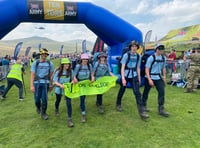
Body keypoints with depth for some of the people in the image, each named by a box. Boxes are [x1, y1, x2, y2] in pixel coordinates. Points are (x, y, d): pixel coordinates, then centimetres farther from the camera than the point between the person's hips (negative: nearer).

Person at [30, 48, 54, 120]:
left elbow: (51, 75, 7)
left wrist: (51, 85, 10)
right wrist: (32, 85, -9)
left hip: (45, 83, 0)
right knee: (37, 99, 7)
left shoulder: (50, 63, 0)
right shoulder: (35, 63, -4)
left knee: (44, 99, 1)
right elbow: (32, 74, -4)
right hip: (37, 83, 0)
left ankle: (43, 113, 21)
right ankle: (38, 107, 41)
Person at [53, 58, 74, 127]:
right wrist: (60, 85, -30)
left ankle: (69, 119, -2)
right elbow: (55, 81, -12)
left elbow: (72, 79, 5)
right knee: (58, 101, 25)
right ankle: (56, 109, 60)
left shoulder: (70, 71, -8)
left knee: (69, 103, -10)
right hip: (59, 90, 0)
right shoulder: (58, 72, -13)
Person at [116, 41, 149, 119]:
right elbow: (122, 67, -12)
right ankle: (118, 104, 39)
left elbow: (138, 68, 12)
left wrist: (139, 78, 11)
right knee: (122, 91, 13)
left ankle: (141, 112, -4)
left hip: (134, 76, 2)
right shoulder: (126, 55, -8)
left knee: (137, 93, -7)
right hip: (125, 76, -2)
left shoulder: (138, 56, 4)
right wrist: (123, 78, -19)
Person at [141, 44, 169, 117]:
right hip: (150, 77, -5)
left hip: (158, 78, 5)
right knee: (146, 92, 8)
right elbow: (147, 69, -16)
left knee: (162, 92, -4)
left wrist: (164, 77, 11)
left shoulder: (163, 58, 4)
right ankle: (143, 105, 30)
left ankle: (161, 110, 5)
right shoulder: (151, 58, -15)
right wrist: (149, 80, -22)